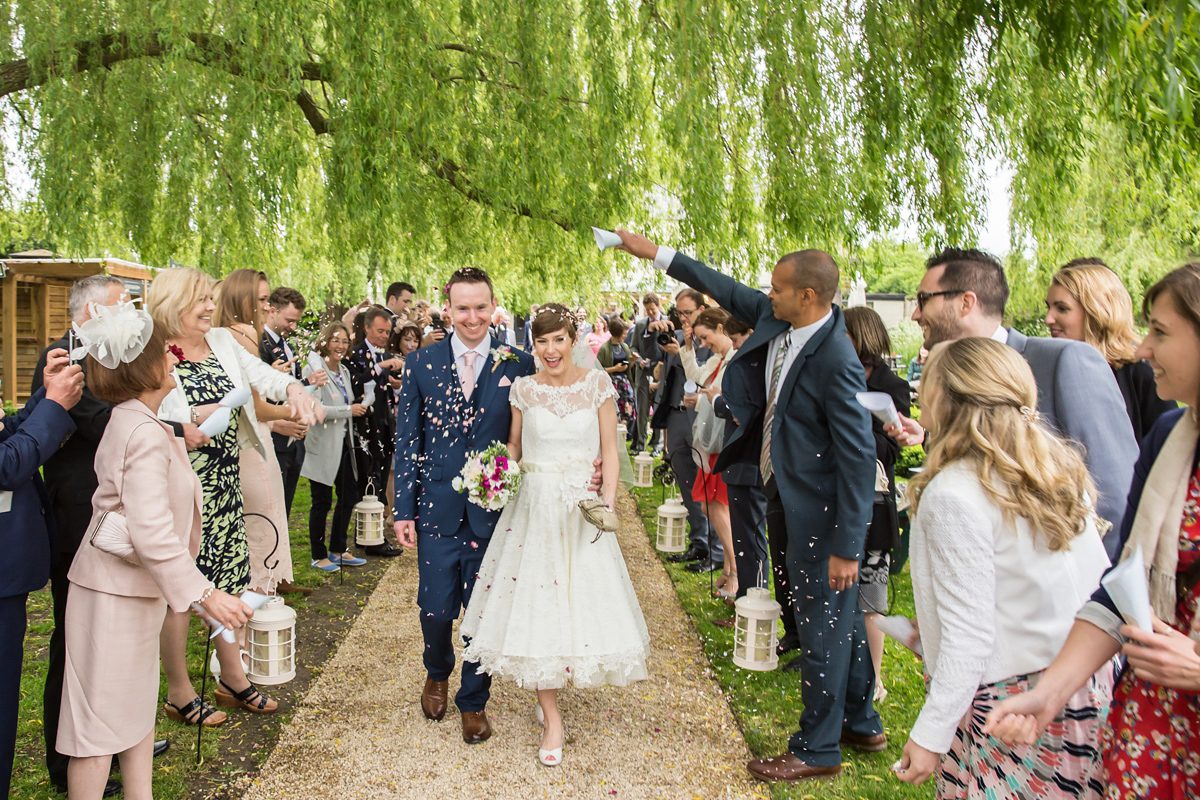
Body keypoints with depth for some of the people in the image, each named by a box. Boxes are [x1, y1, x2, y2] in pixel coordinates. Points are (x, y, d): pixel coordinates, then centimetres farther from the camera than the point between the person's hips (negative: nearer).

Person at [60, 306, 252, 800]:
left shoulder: (132, 421, 7)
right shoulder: (145, 435, -23)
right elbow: (152, 533, -30)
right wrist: (205, 594, -29)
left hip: (132, 590, 10)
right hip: (116, 596, -10)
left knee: (139, 704, 19)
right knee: (102, 719, 2)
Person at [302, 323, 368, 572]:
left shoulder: (344, 371, 13)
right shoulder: (314, 369, -12)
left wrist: (360, 403, 5)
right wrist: (349, 410, -18)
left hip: (344, 443, 8)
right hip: (323, 446, -8)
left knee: (349, 496, 13)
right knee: (322, 502, 1)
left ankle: (338, 550, 27)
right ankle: (318, 556, 15)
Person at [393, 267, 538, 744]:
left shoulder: (519, 365, -3)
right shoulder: (421, 364, 1)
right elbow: (407, 441, 3)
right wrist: (404, 509, -1)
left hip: (494, 510, 0)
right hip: (437, 508, 1)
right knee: (435, 609, 7)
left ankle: (474, 701, 32)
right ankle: (437, 673, 41)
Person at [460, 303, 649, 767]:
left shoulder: (597, 384, -1)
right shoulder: (524, 389, 3)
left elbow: (610, 449, 0)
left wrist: (609, 499, -11)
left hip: (582, 507, 0)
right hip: (534, 506, 1)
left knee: (581, 598, 4)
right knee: (534, 602, 0)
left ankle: (562, 680, 35)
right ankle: (552, 716, 13)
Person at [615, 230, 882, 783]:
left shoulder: (835, 362, -25)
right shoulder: (777, 319, -2)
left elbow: (859, 458, -23)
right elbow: (726, 290, 13)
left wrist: (847, 546, -20)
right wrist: (653, 253, 15)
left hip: (823, 514, -9)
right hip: (798, 505, 9)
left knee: (823, 628, 6)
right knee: (842, 620, 22)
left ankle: (817, 749, 24)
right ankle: (861, 725, 40)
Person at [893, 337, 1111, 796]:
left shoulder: (953, 494, -21)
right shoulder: (1060, 467, 2)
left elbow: (969, 637, -21)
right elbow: (1101, 581, 8)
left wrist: (931, 735, -14)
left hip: (1008, 698, -7)